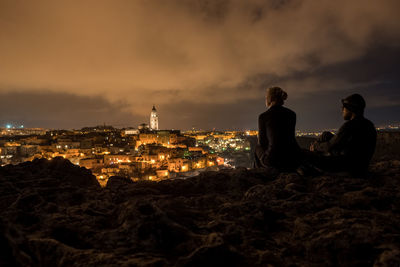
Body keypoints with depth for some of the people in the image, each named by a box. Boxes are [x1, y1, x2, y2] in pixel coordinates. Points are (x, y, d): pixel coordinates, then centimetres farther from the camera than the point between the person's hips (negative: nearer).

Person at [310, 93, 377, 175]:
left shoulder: (350, 125, -24)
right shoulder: (369, 124, 7)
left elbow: (330, 146, -16)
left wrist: (315, 146, 5)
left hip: (351, 167, -10)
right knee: (326, 135, 14)